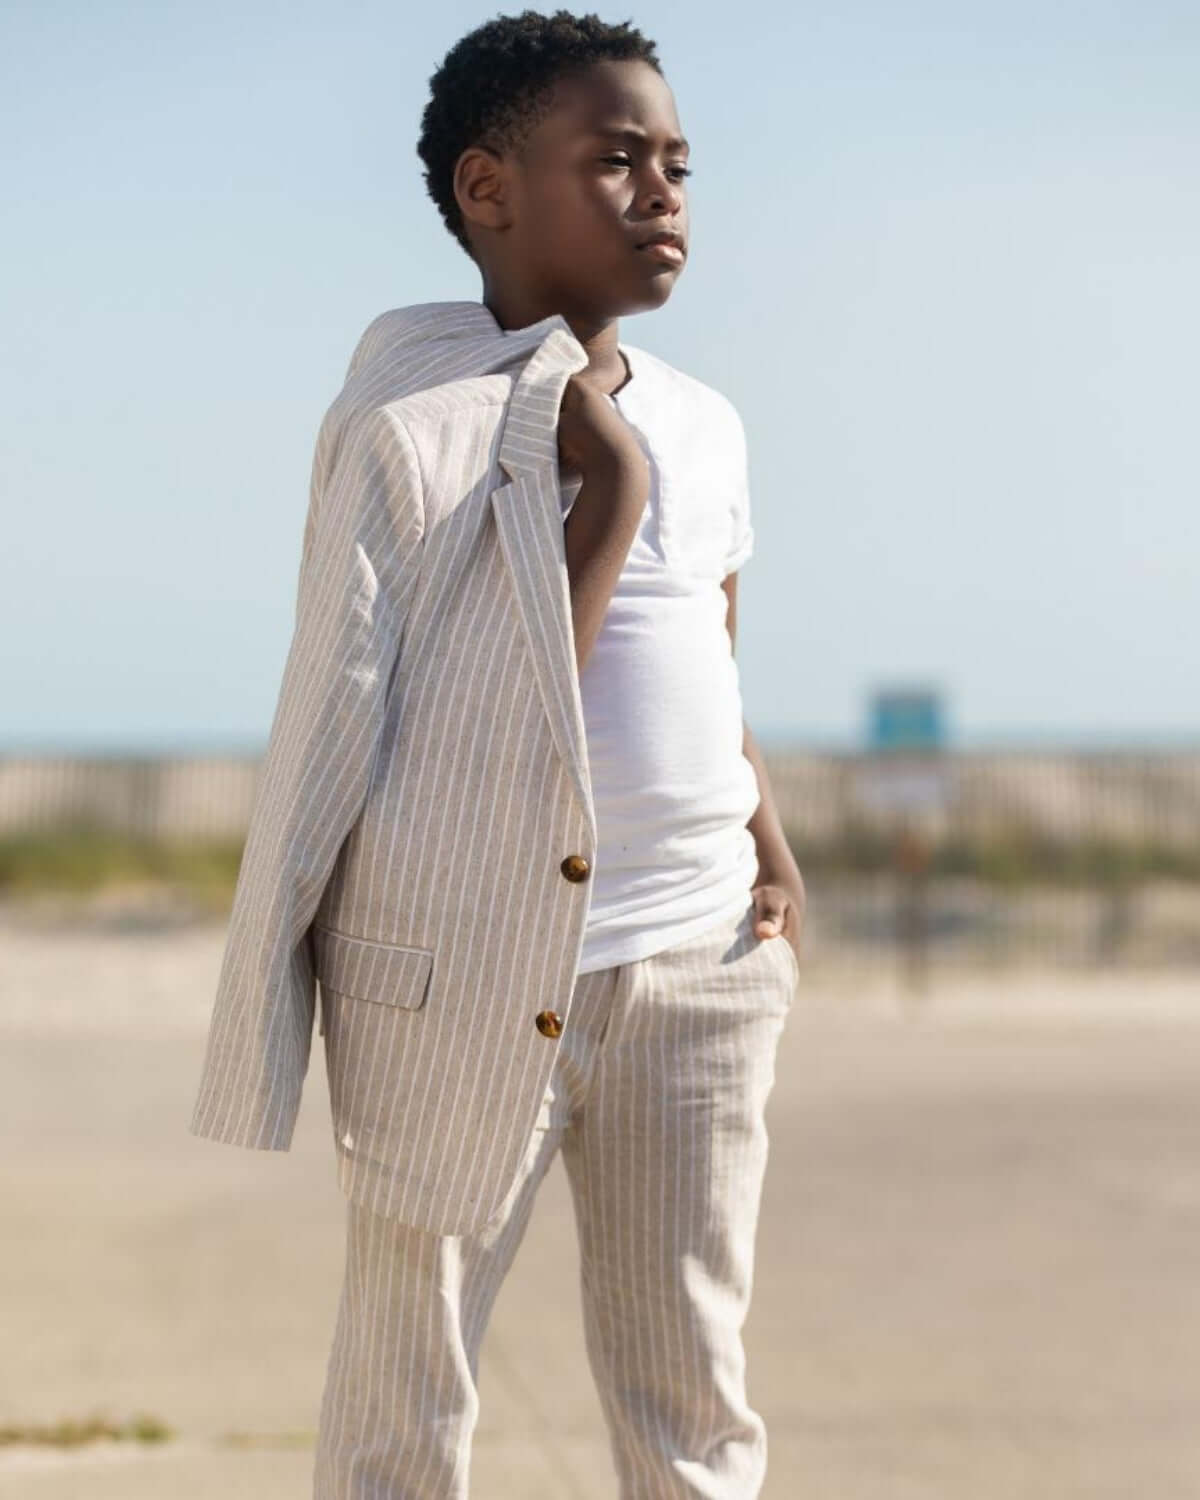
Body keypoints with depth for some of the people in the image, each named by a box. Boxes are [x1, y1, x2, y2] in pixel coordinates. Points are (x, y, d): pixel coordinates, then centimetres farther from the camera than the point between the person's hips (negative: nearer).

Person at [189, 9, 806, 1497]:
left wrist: (770, 843, 8)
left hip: (696, 962, 5)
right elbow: (347, 695, -14)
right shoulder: (407, 423, -7)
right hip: (460, 973, -5)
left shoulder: (703, 425, 11)